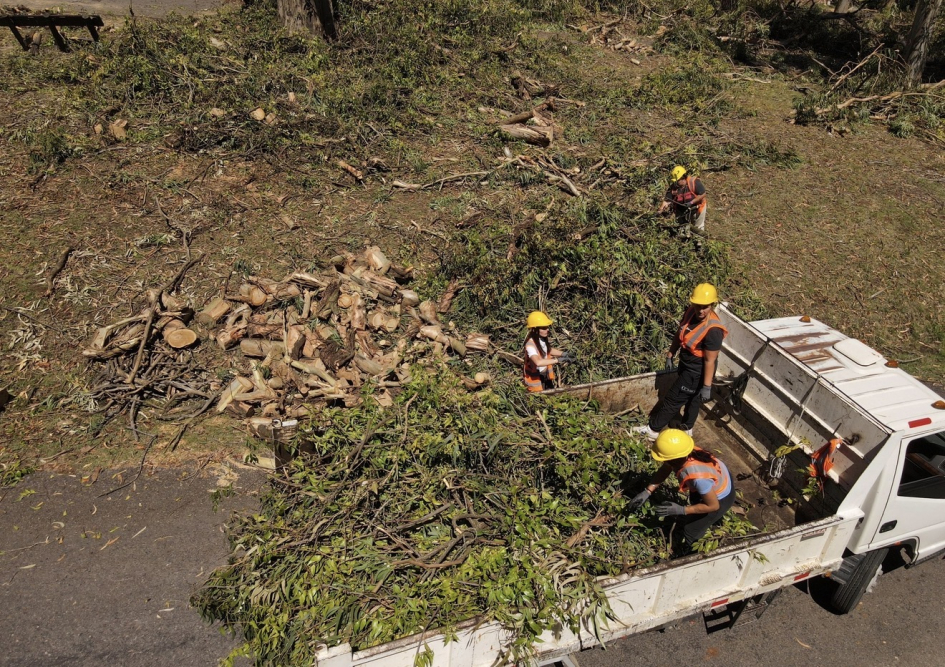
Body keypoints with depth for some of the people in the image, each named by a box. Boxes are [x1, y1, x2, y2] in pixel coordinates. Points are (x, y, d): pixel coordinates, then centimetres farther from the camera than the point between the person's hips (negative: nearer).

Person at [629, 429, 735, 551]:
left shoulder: (698, 477, -48)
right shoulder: (681, 454, -30)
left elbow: (713, 506, -30)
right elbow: (664, 470, -10)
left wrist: (681, 510, -31)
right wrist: (647, 491, -19)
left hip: (721, 498, -7)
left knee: (691, 529, 8)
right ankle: (715, 518, 69)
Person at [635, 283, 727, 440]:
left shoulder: (712, 330, -34)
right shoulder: (691, 311, -11)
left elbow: (710, 361, -27)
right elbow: (680, 334, 6)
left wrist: (707, 386, -21)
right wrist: (670, 355, 12)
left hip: (697, 372, -8)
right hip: (686, 364, 8)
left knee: (673, 399, 7)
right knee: (692, 398, 27)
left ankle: (653, 429, 23)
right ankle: (687, 428, 47)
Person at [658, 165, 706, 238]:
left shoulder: (694, 182, -28)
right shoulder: (673, 187, -18)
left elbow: (703, 194, -23)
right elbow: (667, 202, -19)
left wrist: (691, 202, -31)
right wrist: (660, 211, -34)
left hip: (697, 208, -3)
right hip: (682, 212, 3)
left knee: (698, 229, 16)